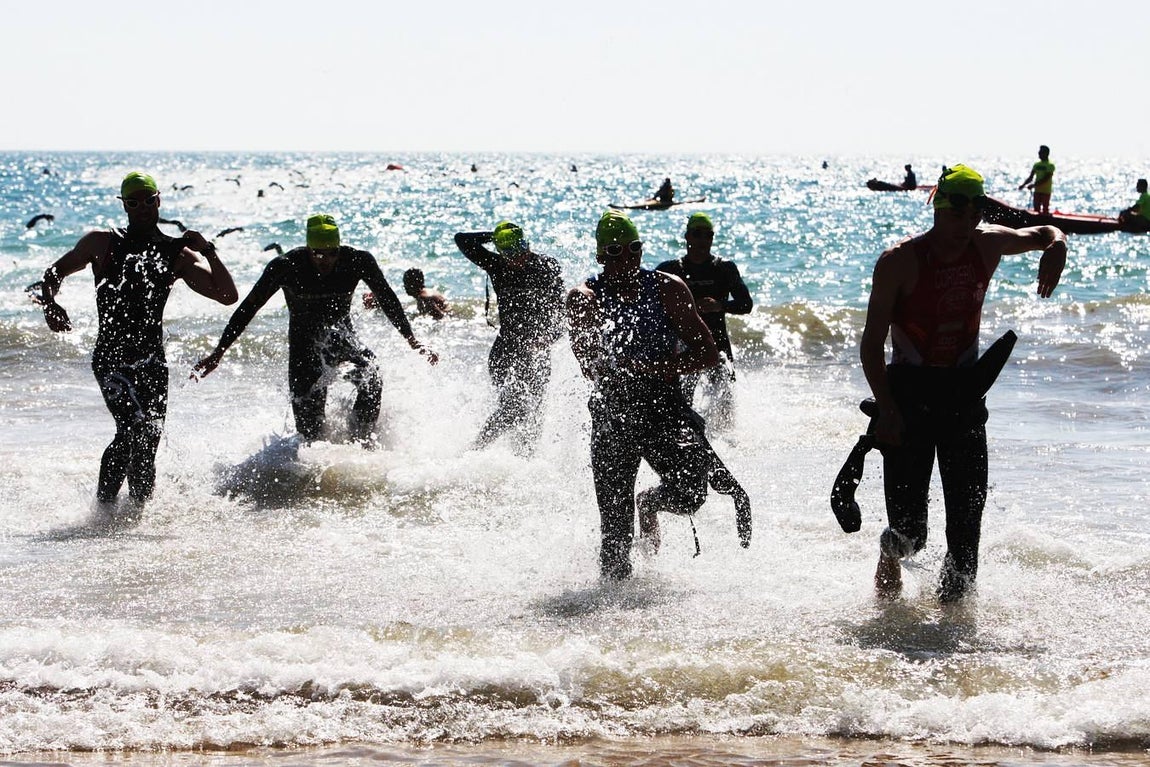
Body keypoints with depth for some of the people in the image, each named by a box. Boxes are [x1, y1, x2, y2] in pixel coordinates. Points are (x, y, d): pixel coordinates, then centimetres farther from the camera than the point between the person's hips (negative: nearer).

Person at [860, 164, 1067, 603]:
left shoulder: (989, 245, 0)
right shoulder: (899, 262, -12)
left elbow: (1043, 234, 19)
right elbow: (871, 345, -10)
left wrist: (1056, 247, -6)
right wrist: (887, 410, -20)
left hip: (963, 393, 4)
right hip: (909, 393, -4)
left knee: (967, 517, -2)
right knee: (909, 529, -4)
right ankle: (890, 558, 29)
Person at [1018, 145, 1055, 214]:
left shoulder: (1050, 166, -9)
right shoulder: (1036, 165, 11)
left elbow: (1045, 179, -19)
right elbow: (1030, 177, 11)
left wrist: (1033, 185, -26)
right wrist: (1023, 185, -7)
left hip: (1046, 191, -6)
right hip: (1037, 191, 6)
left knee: (1045, 211, -5)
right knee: (1036, 209, 7)